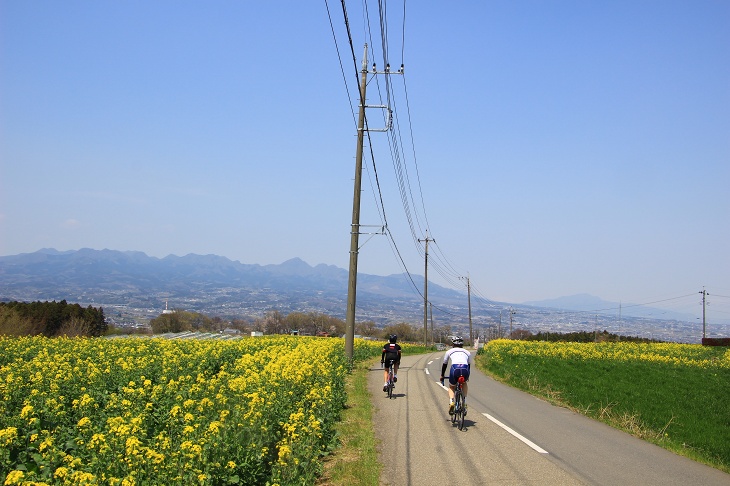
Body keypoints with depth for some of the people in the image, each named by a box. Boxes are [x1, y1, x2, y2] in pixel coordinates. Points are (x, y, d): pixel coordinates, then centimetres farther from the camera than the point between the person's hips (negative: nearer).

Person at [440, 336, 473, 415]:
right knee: (464, 383, 35)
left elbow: (444, 365, 35)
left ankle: (451, 402, 0)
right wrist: (467, 376, 58)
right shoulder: (467, 352, 30)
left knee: (451, 387, 26)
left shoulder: (449, 351, 27)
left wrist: (442, 376, 49)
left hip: (455, 369, -2)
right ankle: (464, 403, 22)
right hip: (465, 369, 2)